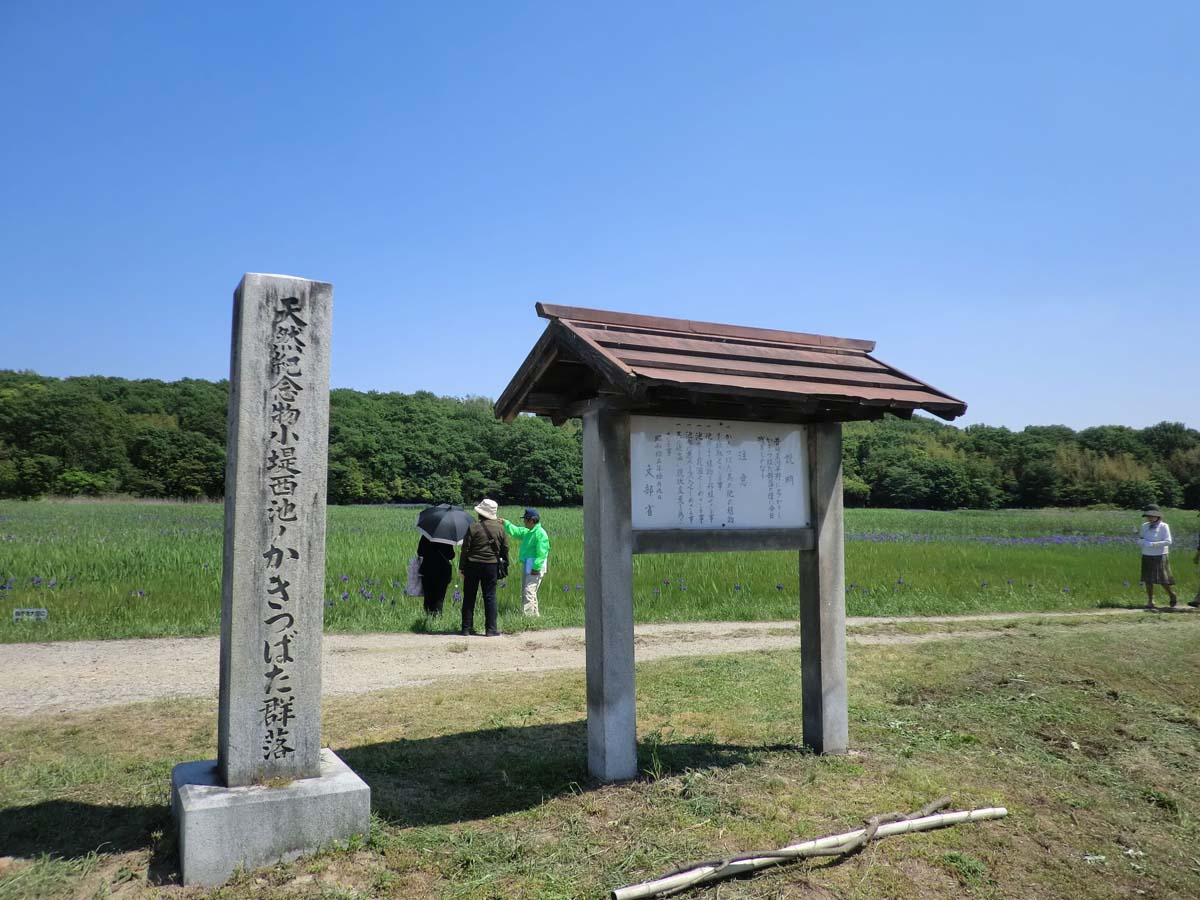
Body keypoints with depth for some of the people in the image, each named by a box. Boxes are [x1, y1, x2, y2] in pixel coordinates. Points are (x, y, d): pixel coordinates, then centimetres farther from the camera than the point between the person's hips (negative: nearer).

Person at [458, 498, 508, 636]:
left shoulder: (473, 527, -9)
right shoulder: (500, 528, 2)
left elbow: (465, 549, -8)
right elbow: (505, 549, 7)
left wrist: (462, 567, -1)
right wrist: (499, 559, 23)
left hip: (472, 565, -2)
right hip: (491, 566, 2)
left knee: (469, 597, 7)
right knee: (490, 597, 6)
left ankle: (467, 628, 10)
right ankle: (491, 628, 4)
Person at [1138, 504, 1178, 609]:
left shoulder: (1164, 526, -8)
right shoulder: (1145, 526, 5)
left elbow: (1168, 541, -15)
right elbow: (1139, 540, 11)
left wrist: (1152, 544, -24)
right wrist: (1142, 541, -13)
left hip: (1160, 556, -4)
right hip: (1147, 557, 4)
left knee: (1163, 580, -2)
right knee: (1148, 580, 3)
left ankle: (1173, 596, 23)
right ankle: (1150, 601, 11)